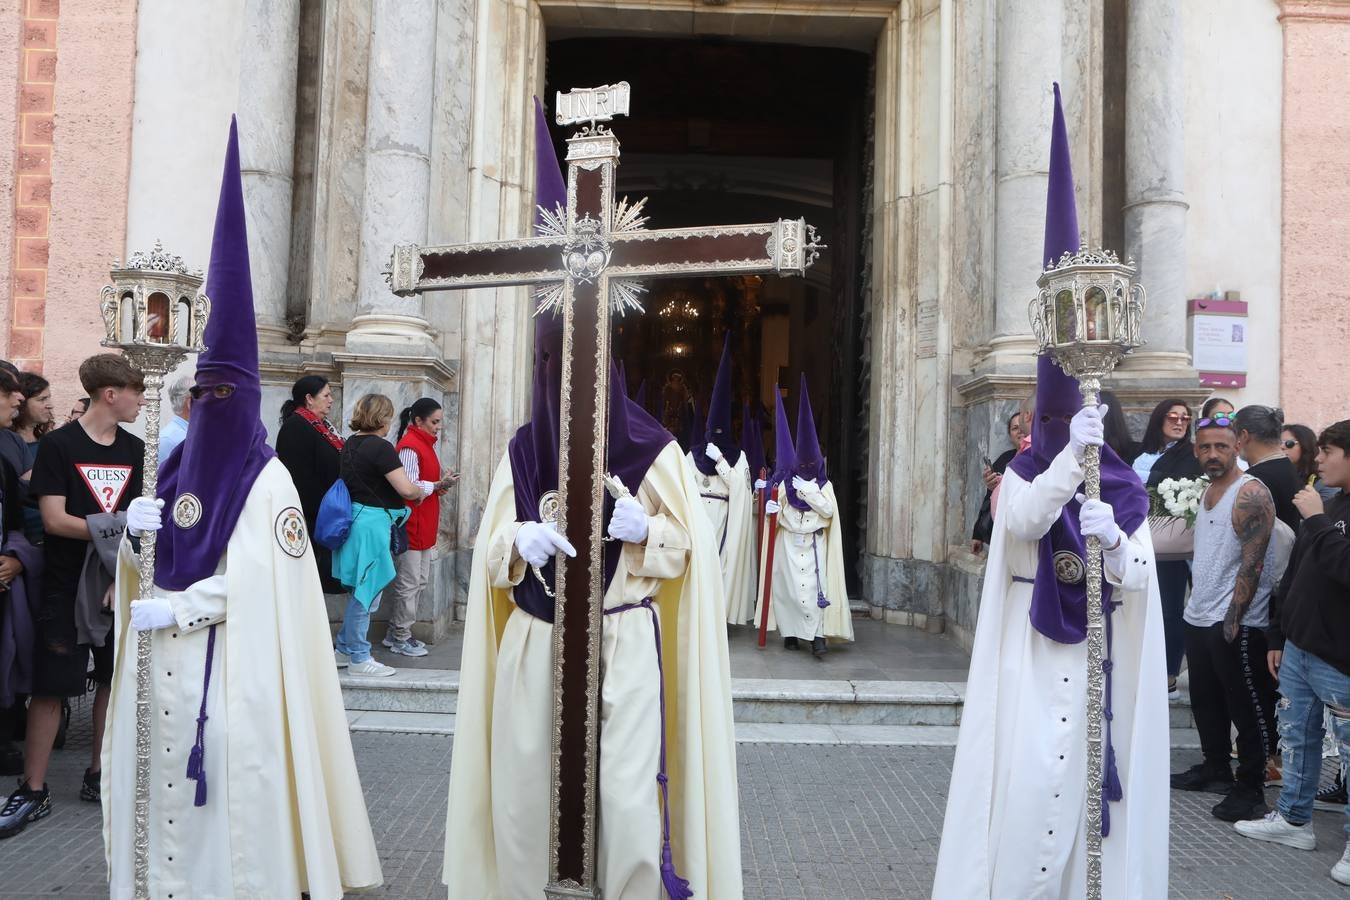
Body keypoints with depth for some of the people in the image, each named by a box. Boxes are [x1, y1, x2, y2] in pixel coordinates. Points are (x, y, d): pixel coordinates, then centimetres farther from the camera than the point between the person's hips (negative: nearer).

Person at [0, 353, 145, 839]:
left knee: (113, 679, 10)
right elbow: (54, 520, -13)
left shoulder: (133, 449, 8)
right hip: (67, 586, -5)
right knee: (51, 686, -1)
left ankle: (98, 775, 23)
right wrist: (115, 527, -19)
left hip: (120, 583, 5)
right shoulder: (58, 445, -7)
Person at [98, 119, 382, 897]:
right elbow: (155, 565, 14)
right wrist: (140, 531, -7)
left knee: (228, 775, -4)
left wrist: (177, 610, -19)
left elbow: (261, 579, -15)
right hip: (164, 656, 7)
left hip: (234, 659, -6)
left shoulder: (268, 480, -8)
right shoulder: (178, 465, 12)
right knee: (166, 767, 11)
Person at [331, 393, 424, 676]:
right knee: (366, 593, 1)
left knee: (359, 592, 18)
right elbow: (406, 489, -19)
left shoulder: (350, 444, 10)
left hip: (354, 516, 9)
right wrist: (427, 488, 2)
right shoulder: (381, 448, -16)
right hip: (372, 522, -9)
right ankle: (359, 658, 10)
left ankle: (344, 650, 26)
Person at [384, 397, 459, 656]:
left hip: (424, 526, 10)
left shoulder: (425, 444, 16)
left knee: (419, 582, 15)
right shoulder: (409, 447, -15)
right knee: (409, 583, -2)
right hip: (411, 525, -10)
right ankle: (400, 638, 9)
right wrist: (438, 485, -18)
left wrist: (439, 484, 2)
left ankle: (396, 633, 24)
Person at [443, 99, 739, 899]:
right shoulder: (521, 452, 5)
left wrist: (643, 529, -16)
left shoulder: (655, 451, -1)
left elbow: (686, 549, 4)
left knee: (629, 805, -4)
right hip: (535, 647, 2)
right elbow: (489, 554, 7)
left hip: (624, 645, -2)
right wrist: (522, 541, -15)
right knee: (525, 801, 5)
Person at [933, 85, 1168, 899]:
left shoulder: (1126, 489, 5)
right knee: (1030, 788, -5)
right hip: (1034, 661, -2)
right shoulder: (1025, 473, -1)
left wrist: (1113, 541, -20)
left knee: (1096, 783, 7)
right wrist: (1072, 456, -31)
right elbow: (1023, 522, -24)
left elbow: (1141, 582, 0)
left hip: (1105, 661, 3)